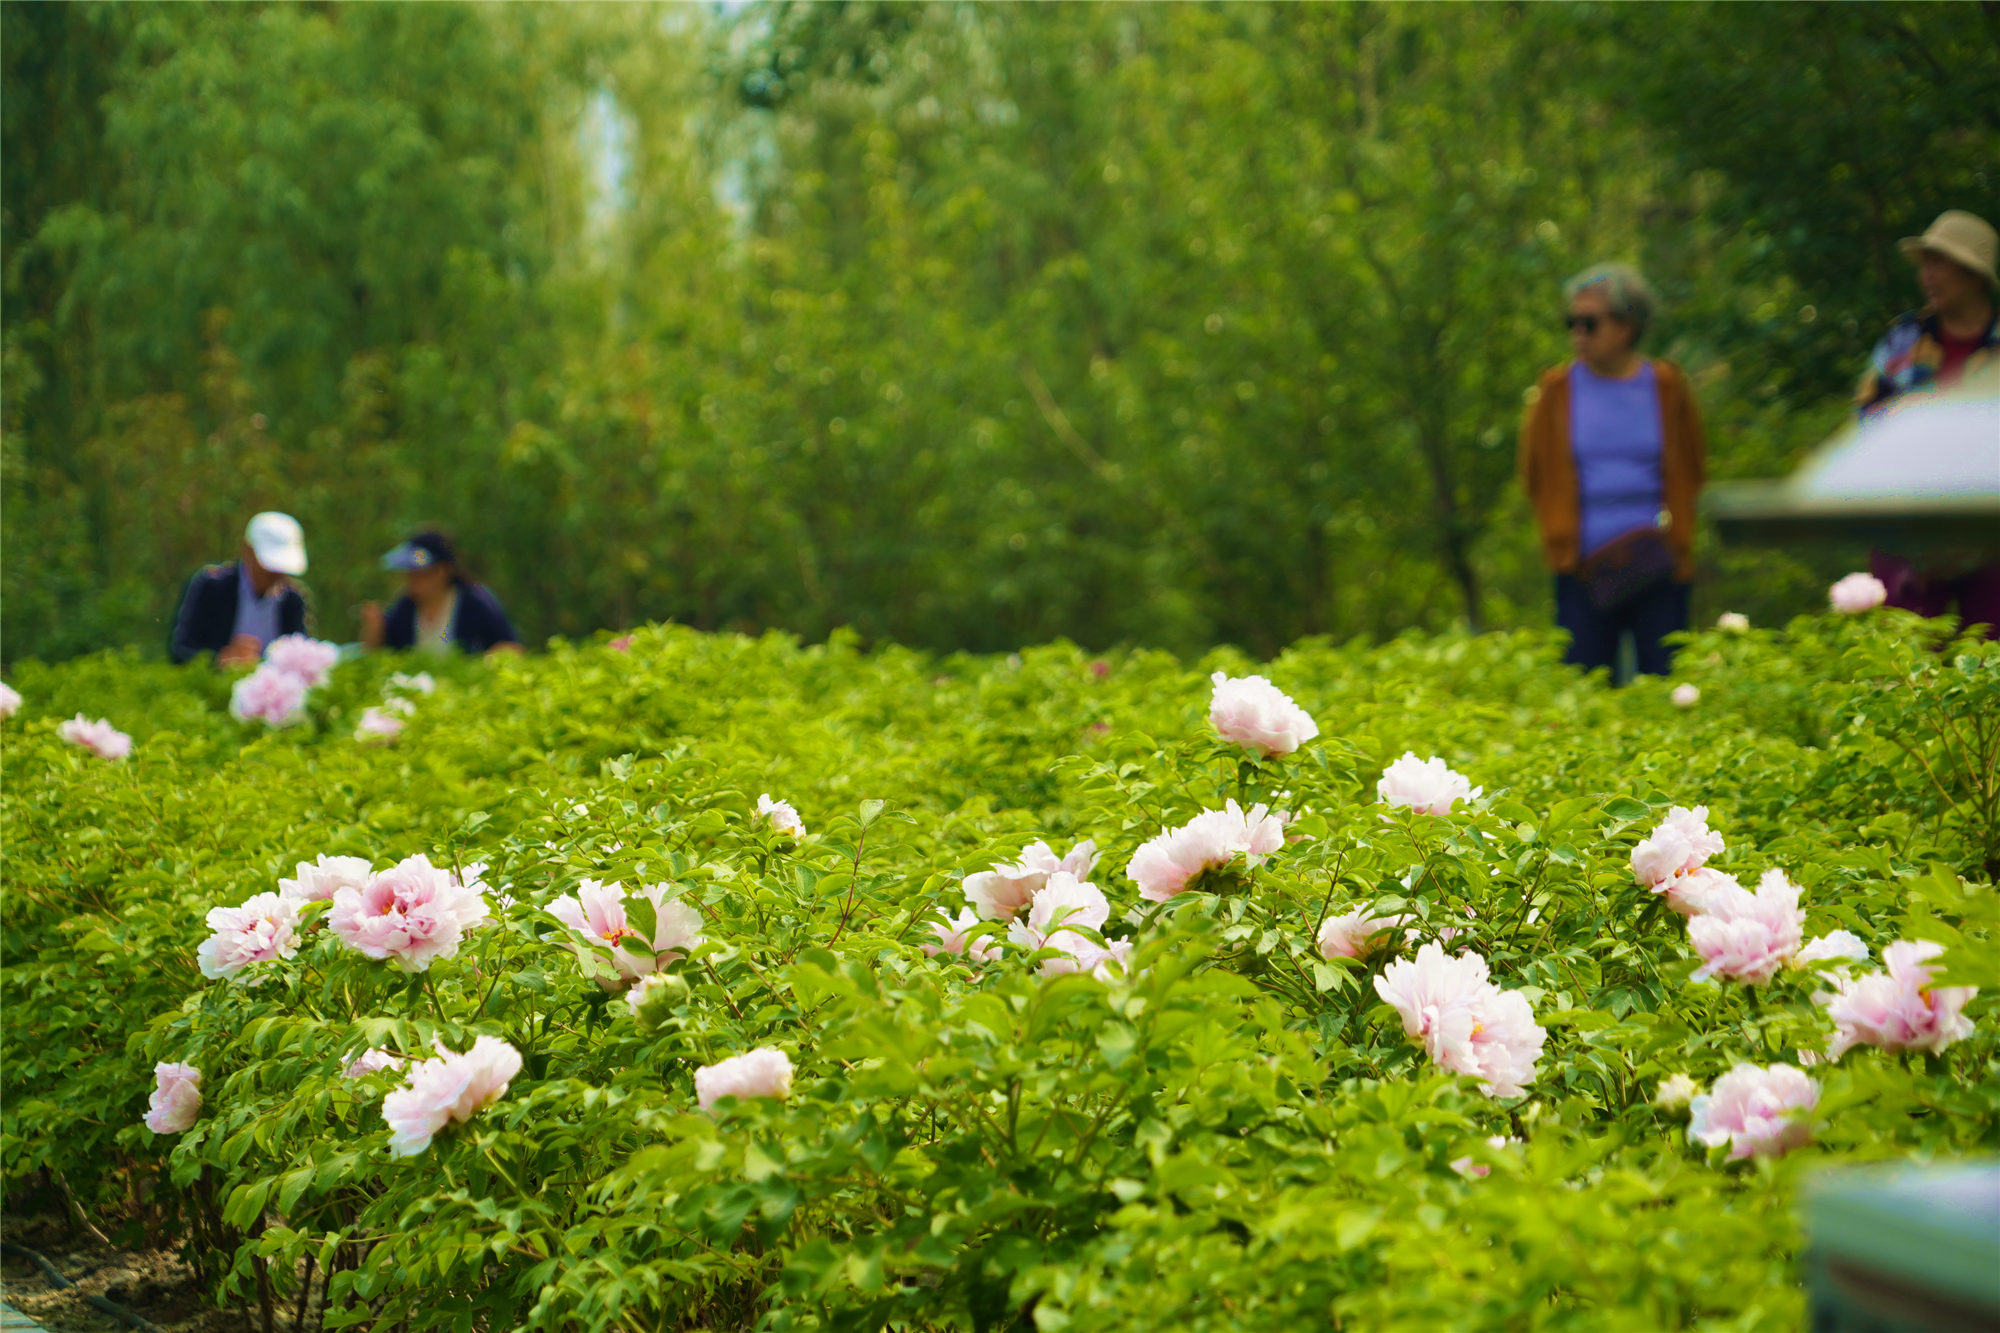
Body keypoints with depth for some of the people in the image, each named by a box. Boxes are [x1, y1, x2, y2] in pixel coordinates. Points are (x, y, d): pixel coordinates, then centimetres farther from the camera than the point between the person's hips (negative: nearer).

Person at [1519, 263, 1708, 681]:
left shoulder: (1667, 387, 6)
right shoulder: (1556, 390, 6)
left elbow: (1692, 471, 14)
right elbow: (1536, 476, 12)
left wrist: (1674, 530, 2)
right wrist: (1560, 541, 4)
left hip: (1657, 568, 0)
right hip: (1584, 570, 0)